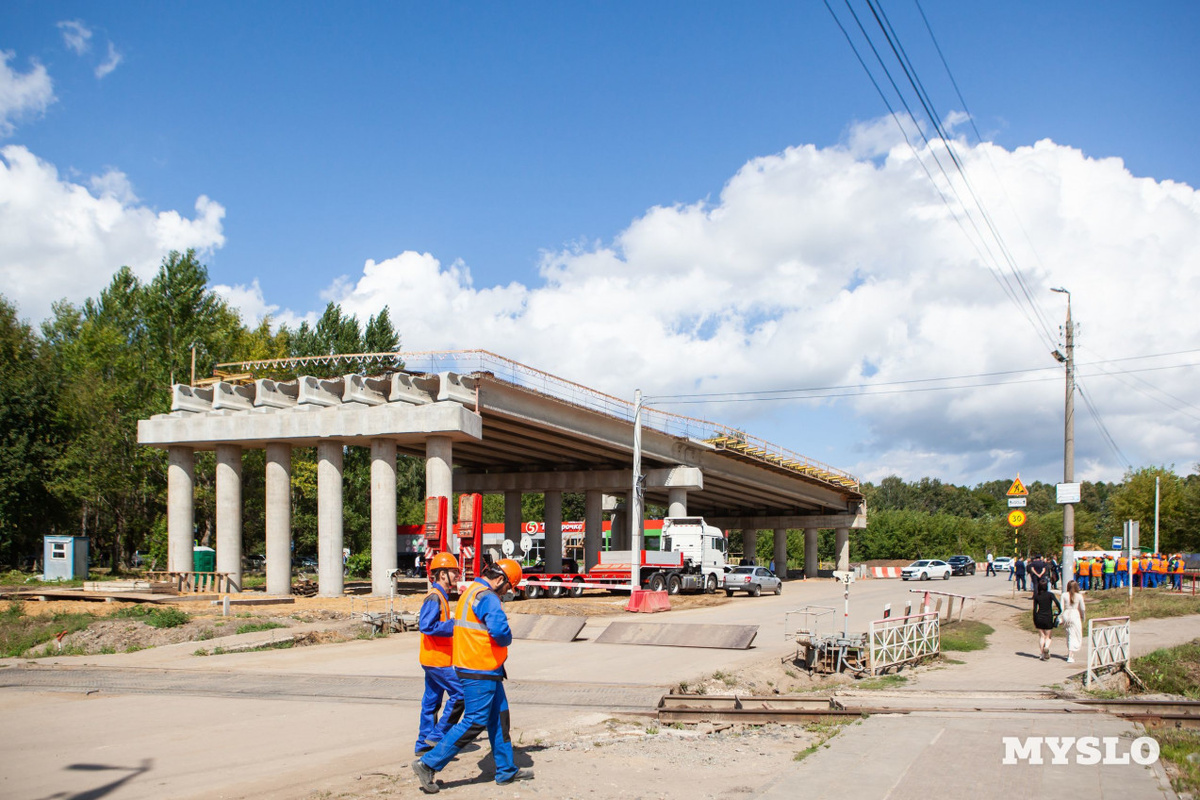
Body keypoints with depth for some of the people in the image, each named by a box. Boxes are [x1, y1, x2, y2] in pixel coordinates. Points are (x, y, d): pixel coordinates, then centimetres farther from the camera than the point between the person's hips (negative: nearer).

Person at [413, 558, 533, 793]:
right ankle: (428, 764, -4)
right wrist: (507, 639, -6)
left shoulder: (471, 592, 15)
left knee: (499, 718, 15)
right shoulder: (487, 597, -18)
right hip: (480, 671, -11)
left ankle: (507, 771, 23)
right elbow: (500, 630, -29)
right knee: (474, 723, -7)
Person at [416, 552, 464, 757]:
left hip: (435, 658, 10)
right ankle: (437, 735, -3)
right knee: (459, 693, -8)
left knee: (431, 701, 12)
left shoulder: (441, 596, 16)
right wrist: (453, 626, -22)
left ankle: (424, 744, 18)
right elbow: (426, 625, -25)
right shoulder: (434, 597, -16)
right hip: (437, 658, -10)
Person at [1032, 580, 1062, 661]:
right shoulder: (1050, 594, -5)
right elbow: (1057, 603, -21)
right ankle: (1046, 647, -21)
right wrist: (1060, 611, -5)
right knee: (1048, 636, 8)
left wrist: (1034, 621, 8)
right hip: (1048, 618, -2)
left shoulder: (1036, 596, 1)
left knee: (1041, 636, 11)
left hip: (1039, 618, 2)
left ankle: (1042, 654, 6)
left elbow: (1034, 609, 2)